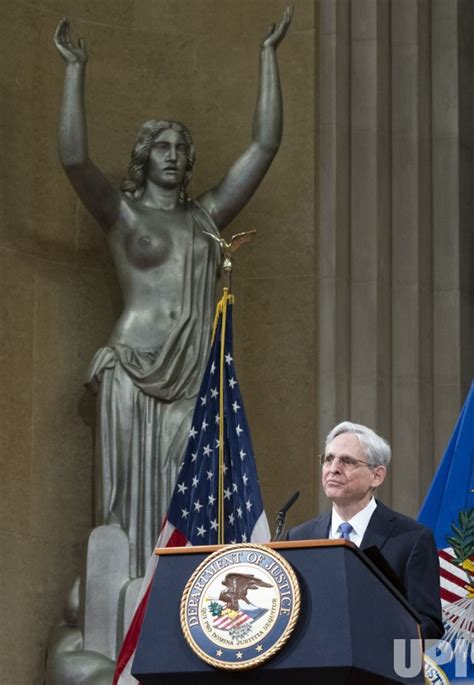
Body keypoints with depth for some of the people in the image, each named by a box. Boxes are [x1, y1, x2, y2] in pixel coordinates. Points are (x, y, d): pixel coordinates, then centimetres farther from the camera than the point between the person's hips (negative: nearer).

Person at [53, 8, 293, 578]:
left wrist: (269, 56, 15)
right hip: (135, 371, -3)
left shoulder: (206, 215, 18)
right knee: (134, 493, -5)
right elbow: (73, 158, -8)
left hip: (196, 376, 4)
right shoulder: (122, 214, 8)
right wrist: (75, 71, -11)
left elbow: (265, 145, 16)